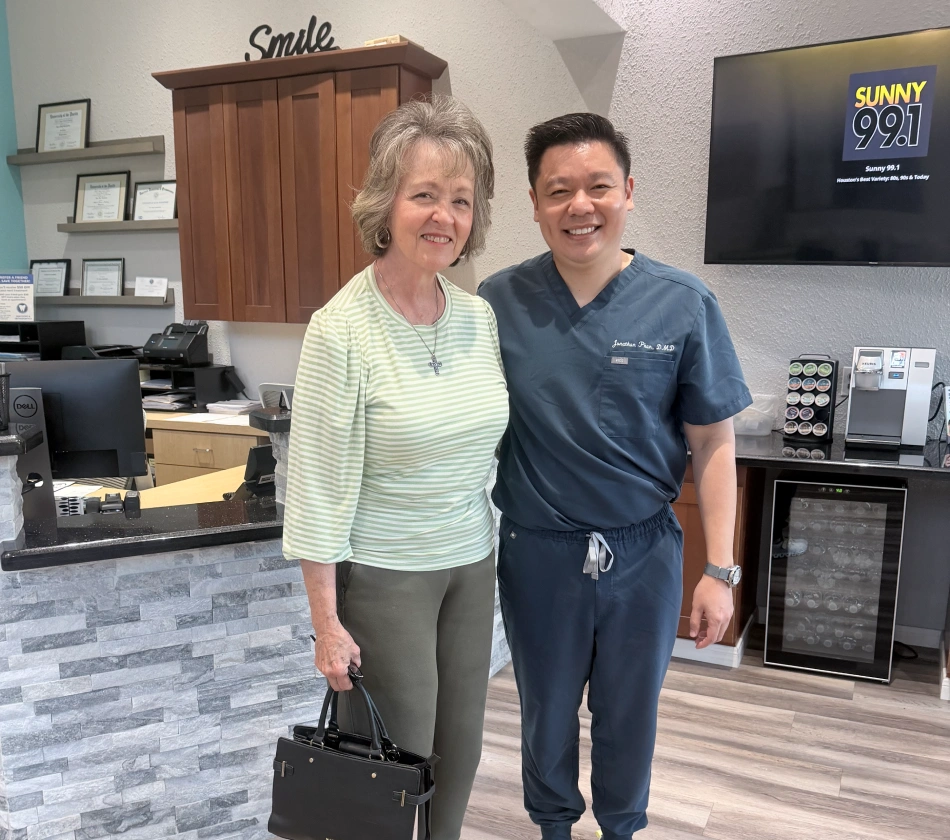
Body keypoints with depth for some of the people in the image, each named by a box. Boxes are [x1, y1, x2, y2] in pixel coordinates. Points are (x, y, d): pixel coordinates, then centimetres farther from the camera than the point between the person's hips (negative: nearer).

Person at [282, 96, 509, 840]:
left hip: (472, 565, 6)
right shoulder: (341, 330, -18)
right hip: (384, 576, -5)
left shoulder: (480, 317, 0)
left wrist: (494, 557, 13)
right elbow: (317, 488, -16)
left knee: (461, 752, 18)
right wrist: (327, 623, -13)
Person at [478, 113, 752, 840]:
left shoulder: (684, 306, -9)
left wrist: (720, 569, -6)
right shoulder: (498, 304, -8)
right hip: (538, 552, 1)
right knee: (547, 708, 21)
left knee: (631, 711, 20)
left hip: (645, 551, 0)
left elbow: (712, 443, -5)